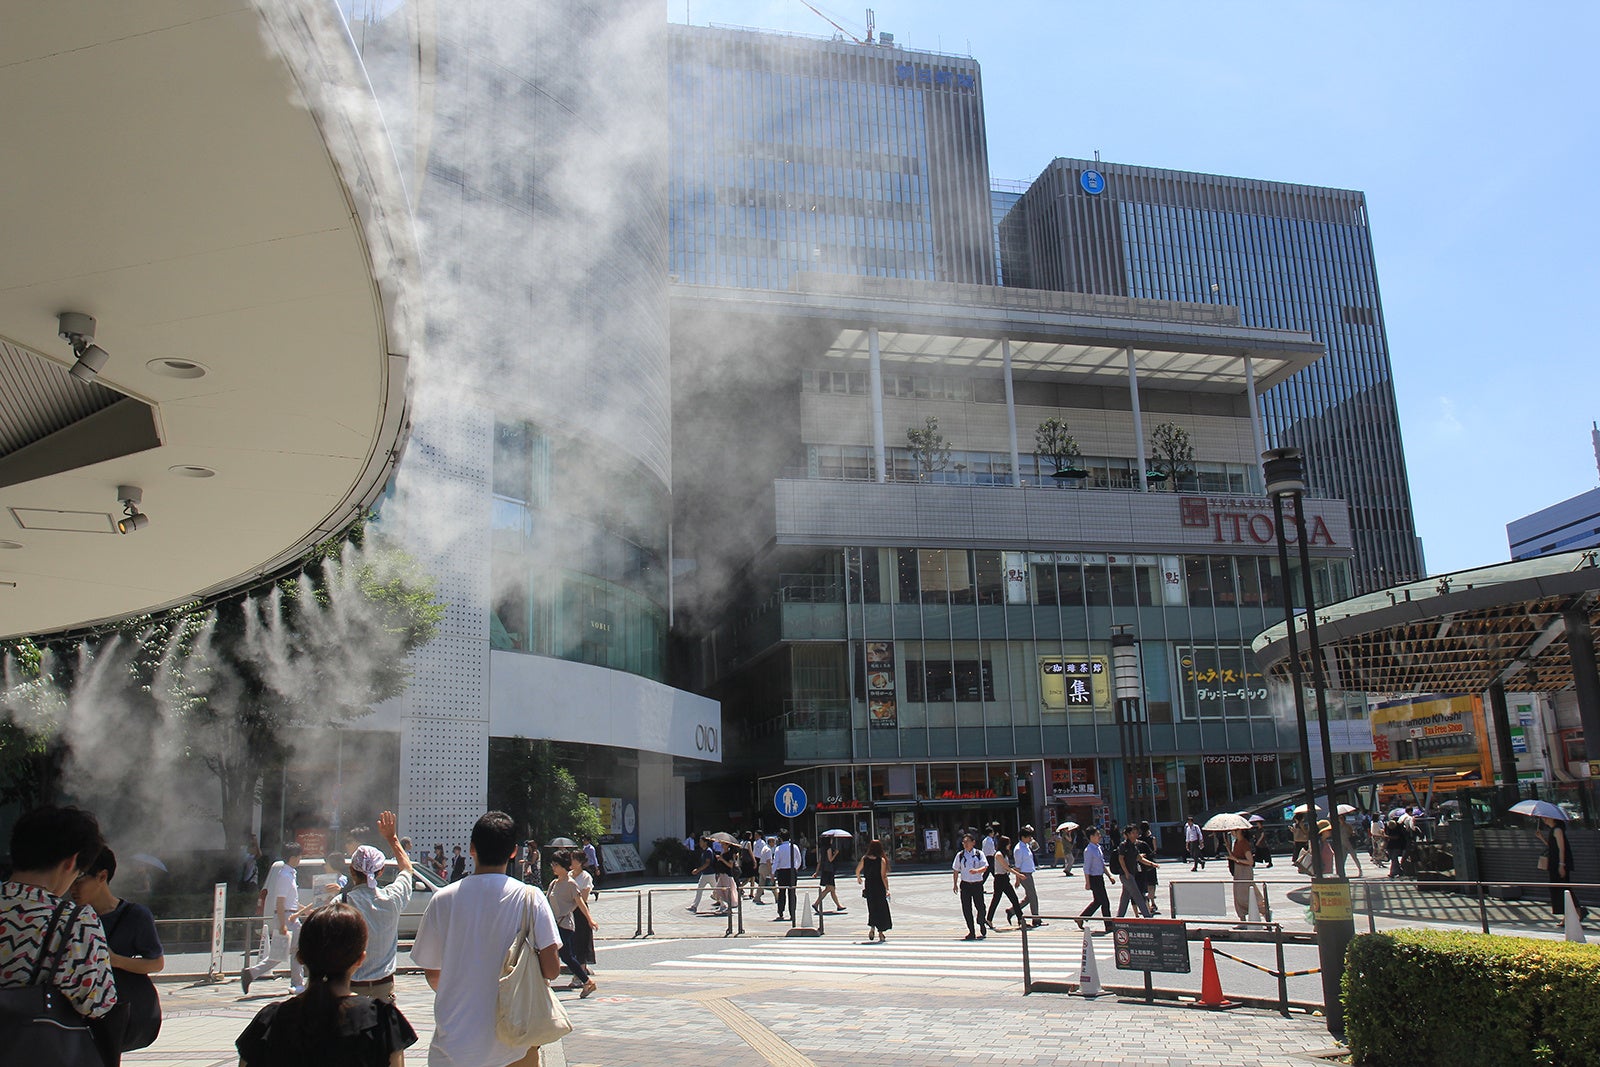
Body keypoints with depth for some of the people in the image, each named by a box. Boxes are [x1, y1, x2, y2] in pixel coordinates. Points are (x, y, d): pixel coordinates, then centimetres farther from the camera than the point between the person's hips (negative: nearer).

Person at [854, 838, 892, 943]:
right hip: (879, 888, -3)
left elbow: (857, 870, 13)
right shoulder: (882, 860, -11)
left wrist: (858, 879, 33)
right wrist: (887, 889, -12)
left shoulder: (864, 859, 0)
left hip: (868, 887, 3)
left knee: (872, 908, 17)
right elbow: (883, 876, -15)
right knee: (881, 910, 7)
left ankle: (872, 928, -1)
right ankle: (880, 933, 7)